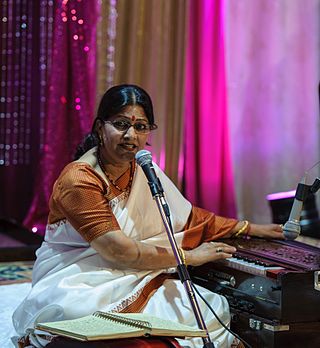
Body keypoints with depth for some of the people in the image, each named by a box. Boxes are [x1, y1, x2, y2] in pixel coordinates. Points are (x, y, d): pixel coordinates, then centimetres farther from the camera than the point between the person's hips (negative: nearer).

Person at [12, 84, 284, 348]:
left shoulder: (144, 171, 9)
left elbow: (187, 216, 16)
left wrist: (249, 229, 12)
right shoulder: (79, 180, -17)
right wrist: (189, 257, -13)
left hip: (133, 283, 7)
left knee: (213, 308, -16)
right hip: (76, 286, -7)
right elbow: (118, 250, -21)